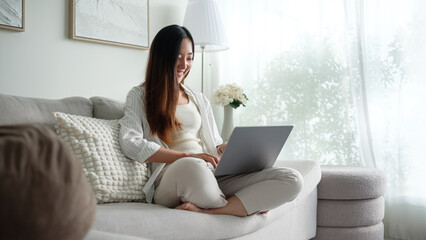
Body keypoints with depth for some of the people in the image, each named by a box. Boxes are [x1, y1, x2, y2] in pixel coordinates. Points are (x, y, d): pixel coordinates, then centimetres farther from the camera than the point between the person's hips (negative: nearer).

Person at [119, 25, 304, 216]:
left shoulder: (199, 99, 27)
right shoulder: (139, 96, 11)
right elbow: (130, 143, -6)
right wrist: (187, 156, -16)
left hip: (213, 178, 6)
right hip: (171, 182, -5)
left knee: (292, 180, -18)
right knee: (190, 166, -44)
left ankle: (204, 211, -30)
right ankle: (247, 204, -16)